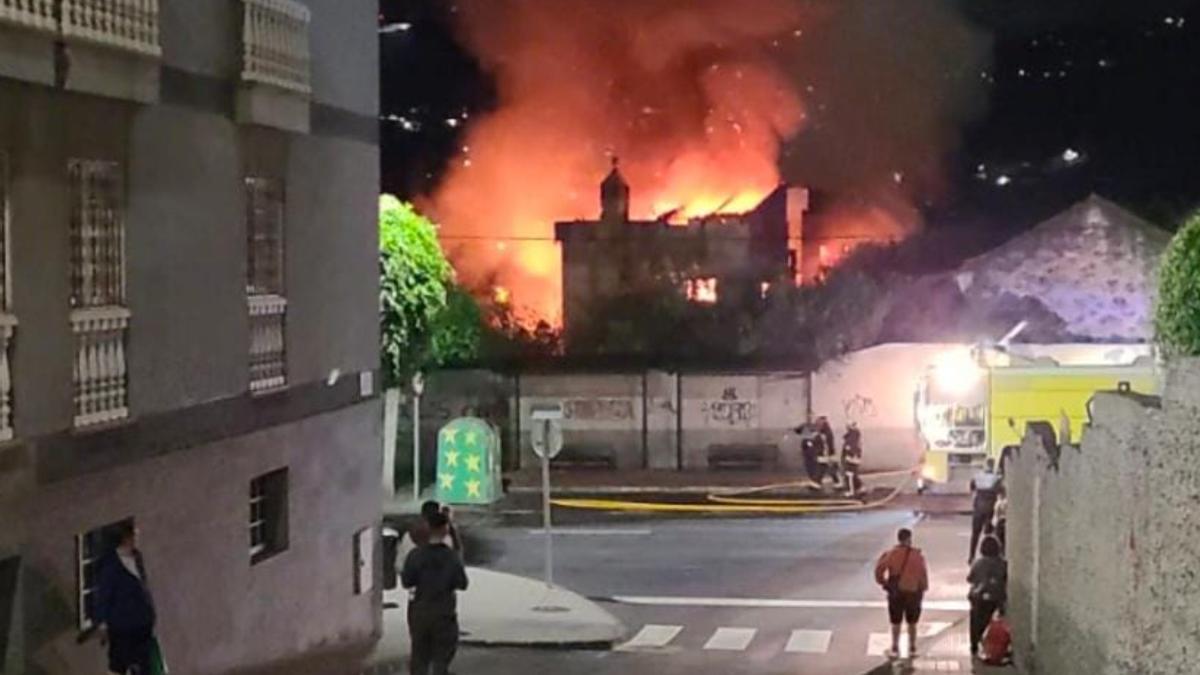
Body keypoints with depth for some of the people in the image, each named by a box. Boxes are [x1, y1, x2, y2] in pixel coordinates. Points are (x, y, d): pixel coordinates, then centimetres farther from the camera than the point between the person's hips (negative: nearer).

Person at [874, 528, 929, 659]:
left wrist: (882, 581, 3)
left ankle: (895, 648, 10)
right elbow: (923, 573, -14)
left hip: (896, 593, 1)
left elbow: (879, 568, -12)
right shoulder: (917, 555, -10)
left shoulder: (891, 554, -6)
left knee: (896, 623, 12)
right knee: (912, 623, 15)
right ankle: (912, 648, 20)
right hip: (913, 592, -1)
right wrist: (923, 588, 0)